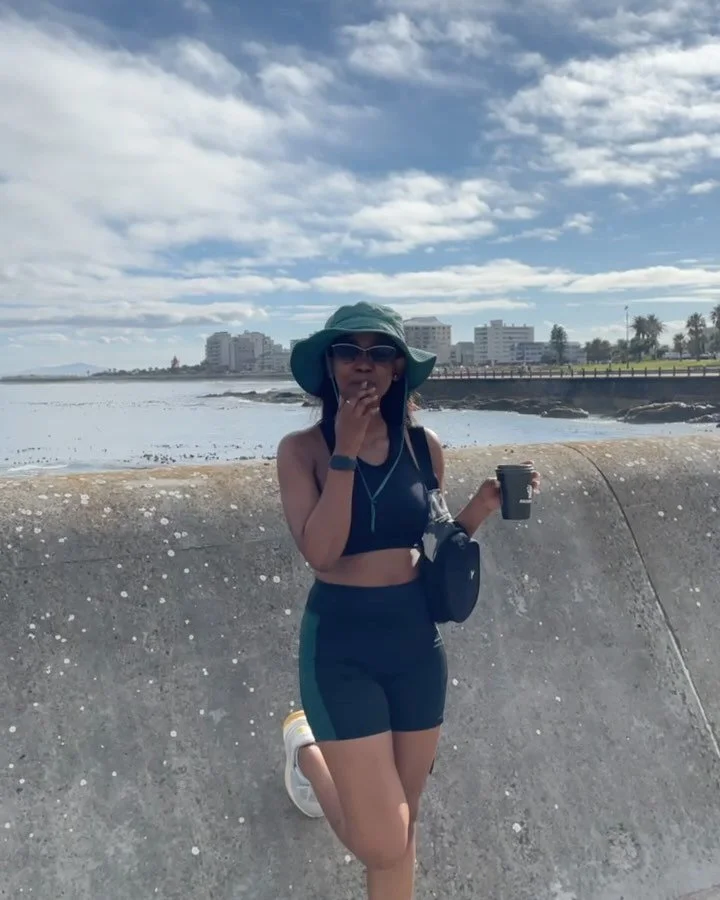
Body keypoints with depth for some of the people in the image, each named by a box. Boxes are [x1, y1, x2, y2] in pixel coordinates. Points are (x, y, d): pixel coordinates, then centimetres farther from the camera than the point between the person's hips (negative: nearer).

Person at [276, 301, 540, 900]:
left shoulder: (423, 445, 1)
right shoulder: (301, 449, -9)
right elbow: (320, 552, -20)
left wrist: (482, 507, -5)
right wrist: (346, 451, -22)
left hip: (417, 636, 4)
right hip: (340, 642, -4)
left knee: (403, 826, 15)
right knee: (383, 843, -1)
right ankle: (306, 749, 28)